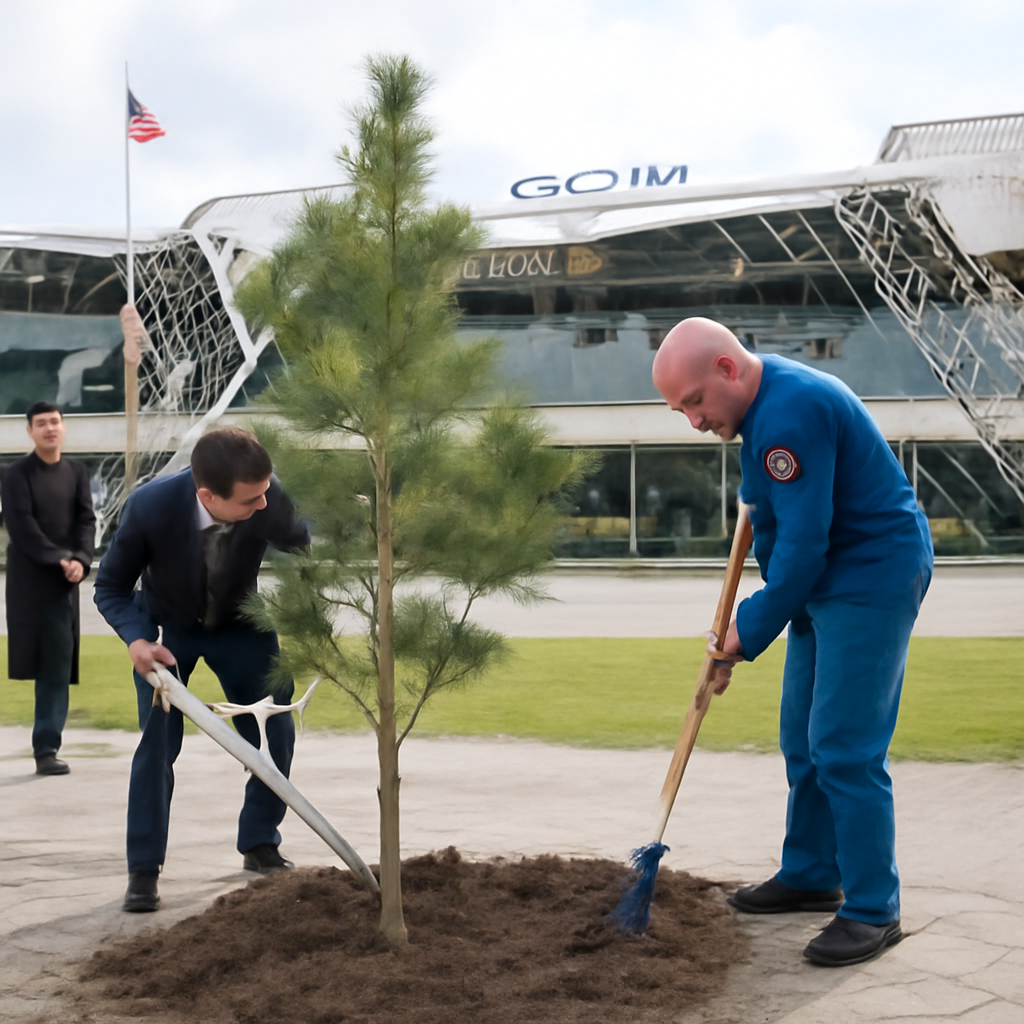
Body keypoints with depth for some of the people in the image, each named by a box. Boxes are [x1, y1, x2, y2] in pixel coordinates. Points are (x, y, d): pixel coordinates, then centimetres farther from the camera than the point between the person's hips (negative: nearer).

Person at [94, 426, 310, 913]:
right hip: (167, 627, -2)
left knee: (276, 732, 0)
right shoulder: (149, 507, -35)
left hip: (240, 623, 2)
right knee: (158, 740, -10)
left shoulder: (271, 500, -34)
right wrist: (137, 640, -37)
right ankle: (143, 869, 2)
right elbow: (111, 586, -19)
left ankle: (260, 845, 20)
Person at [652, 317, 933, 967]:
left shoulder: (791, 413, -25)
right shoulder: (767, 398, 9)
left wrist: (752, 633, -14)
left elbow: (804, 543, -24)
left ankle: (874, 912, -2)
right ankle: (811, 877, 28)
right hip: (827, 581, 11)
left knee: (845, 748, -10)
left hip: (873, 578, -11)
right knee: (803, 740, 15)